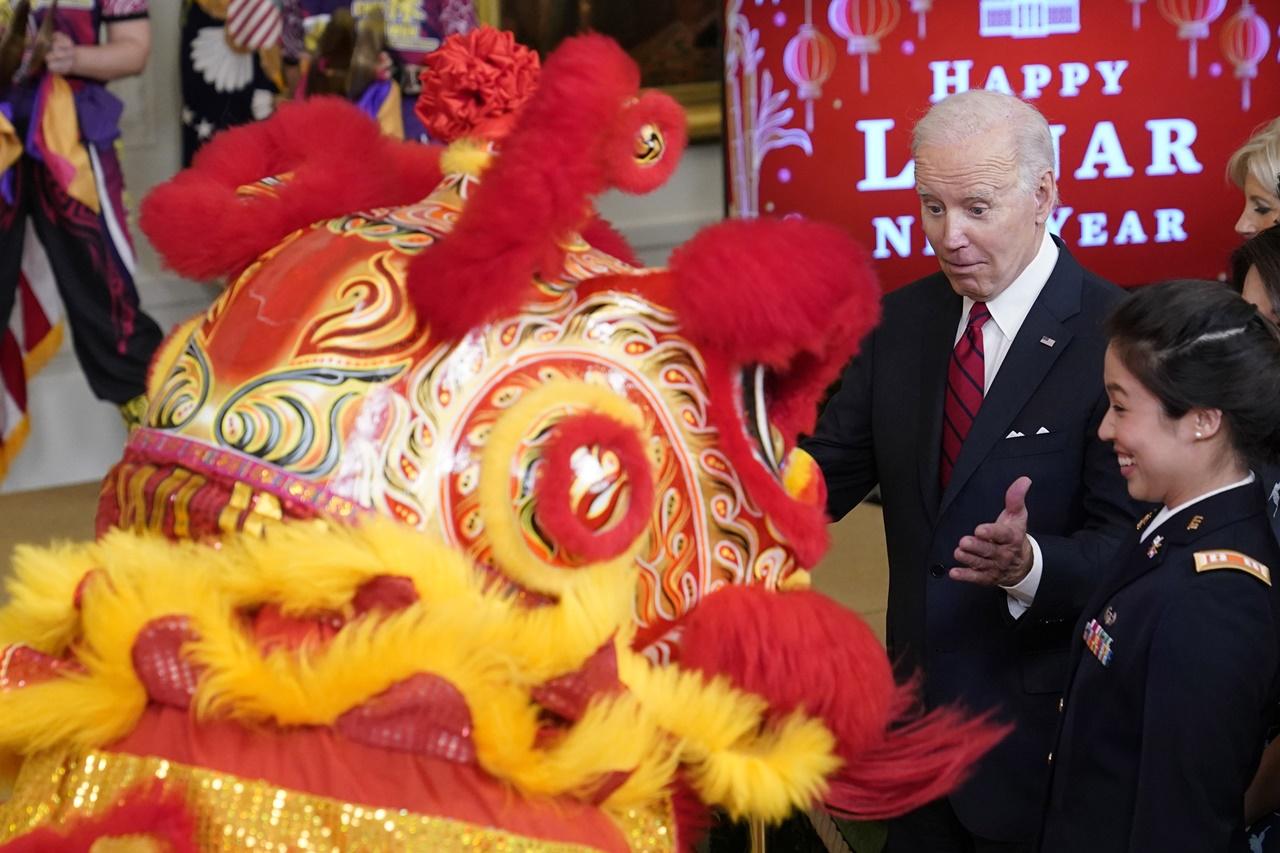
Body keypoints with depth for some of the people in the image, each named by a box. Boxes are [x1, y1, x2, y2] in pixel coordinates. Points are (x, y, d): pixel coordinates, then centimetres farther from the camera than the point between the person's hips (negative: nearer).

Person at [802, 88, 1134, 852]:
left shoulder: (1114, 338, -17)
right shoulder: (905, 319, 4)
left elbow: (1128, 545, -18)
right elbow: (828, 472, 2)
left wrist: (1030, 565, -37)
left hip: (1043, 732, -6)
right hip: (918, 704, 6)